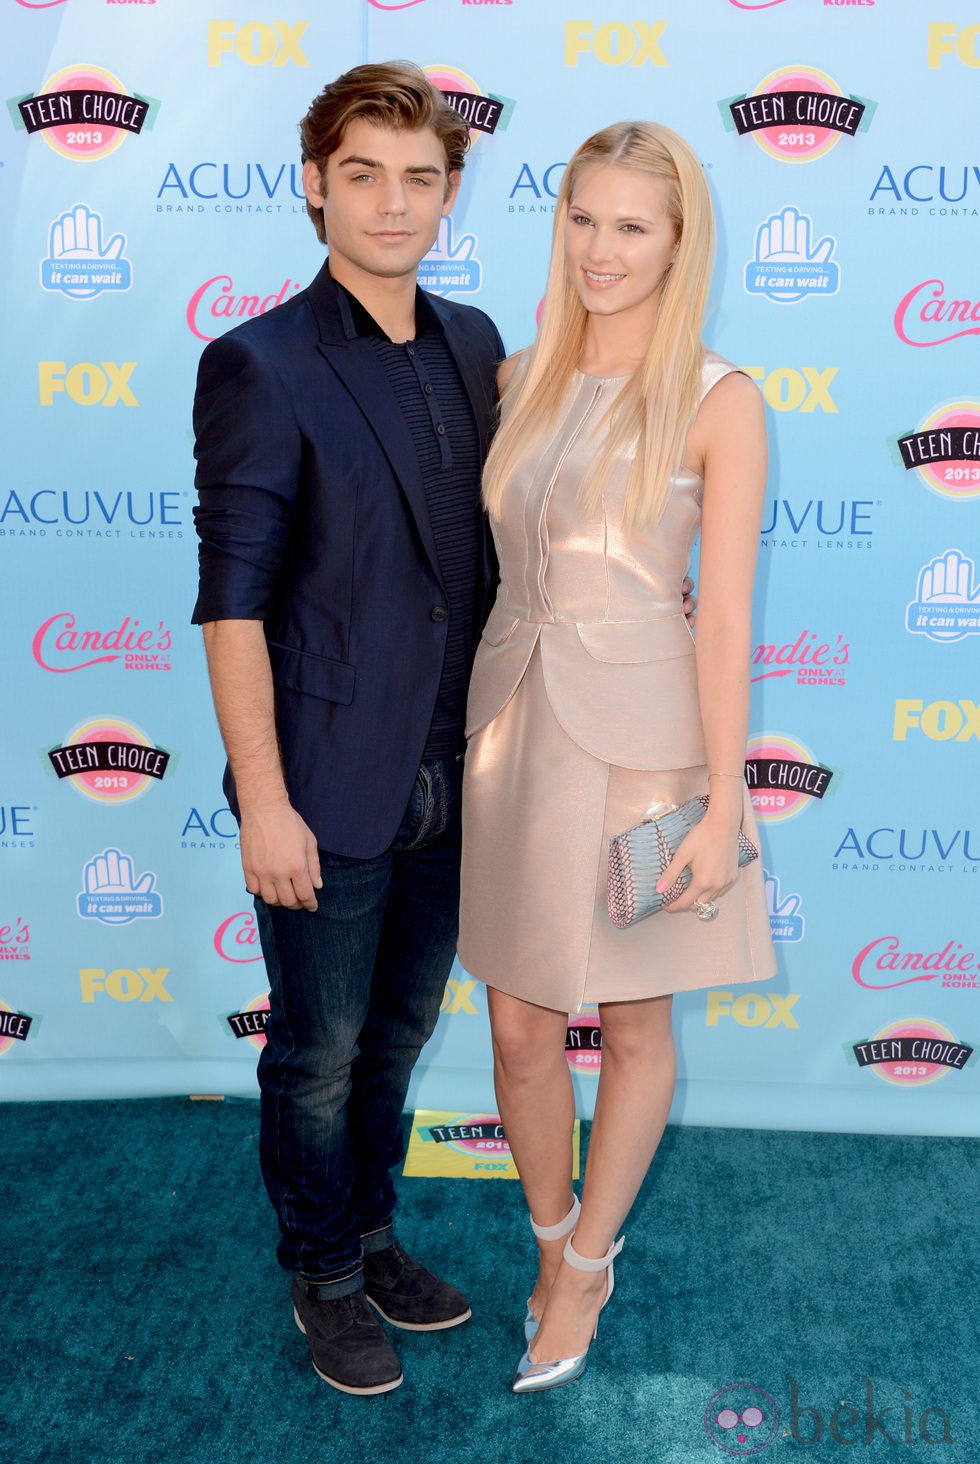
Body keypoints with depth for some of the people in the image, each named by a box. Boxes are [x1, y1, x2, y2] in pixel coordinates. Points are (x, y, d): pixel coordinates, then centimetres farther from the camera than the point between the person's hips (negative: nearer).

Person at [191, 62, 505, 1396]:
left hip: (450, 773, 6)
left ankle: (372, 1232, 43)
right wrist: (264, 802, -16)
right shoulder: (260, 366, -13)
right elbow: (232, 599, -14)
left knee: (401, 1029, 21)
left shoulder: (475, 346, 6)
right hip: (330, 784, -6)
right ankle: (325, 1277, 35)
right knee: (319, 1053, 12)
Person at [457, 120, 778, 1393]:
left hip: (639, 737, -4)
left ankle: (585, 1267, 35)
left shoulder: (719, 402, -9)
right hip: (515, 723, 4)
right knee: (521, 1028, 11)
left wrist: (721, 807, -11)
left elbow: (728, 617, -11)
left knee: (635, 1025, 13)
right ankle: (558, 1243, 38)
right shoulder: (521, 377, 5)